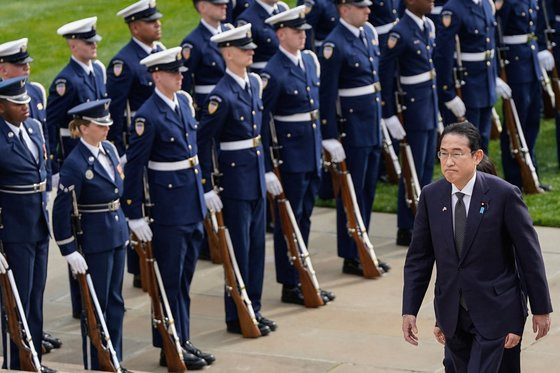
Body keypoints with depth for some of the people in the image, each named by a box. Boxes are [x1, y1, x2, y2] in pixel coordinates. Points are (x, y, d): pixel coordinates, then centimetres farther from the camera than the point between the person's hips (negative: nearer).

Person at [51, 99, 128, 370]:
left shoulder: (109, 149, 5)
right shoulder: (75, 164, -18)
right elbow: (61, 211, -17)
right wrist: (70, 252, -17)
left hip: (117, 235, 8)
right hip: (94, 241, -8)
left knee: (115, 302, 14)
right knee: (96, 305, 2)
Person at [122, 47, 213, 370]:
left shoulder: (184, 101, 7)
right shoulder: (148, 116, -16)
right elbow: (134, 167, -15)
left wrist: (204, 189, 19)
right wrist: (134, 215, -15)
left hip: (193, 203, 8)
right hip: (169, 207, -8)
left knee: (185, 276, 15)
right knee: (170, 279, 1)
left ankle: (182, 341, 25)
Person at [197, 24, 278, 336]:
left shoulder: (254, 83, 7)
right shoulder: (222, 96, -18)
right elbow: (203, 141, -17)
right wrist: (207, 188, -18)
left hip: (257, 179, 8)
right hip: (235, 179, -8)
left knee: (257, 245, 14)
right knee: (239, 249, 0)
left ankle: (253, 309, 24)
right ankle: (237, 318, 11)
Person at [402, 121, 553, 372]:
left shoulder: (504, 195, -13)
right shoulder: (431, 196, -1)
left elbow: (529, 254, -7)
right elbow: (419, 257, 4)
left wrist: (541, 309, -2)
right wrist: (409, 310, -1)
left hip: (493, 311, -4)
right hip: (451, 312, 4)